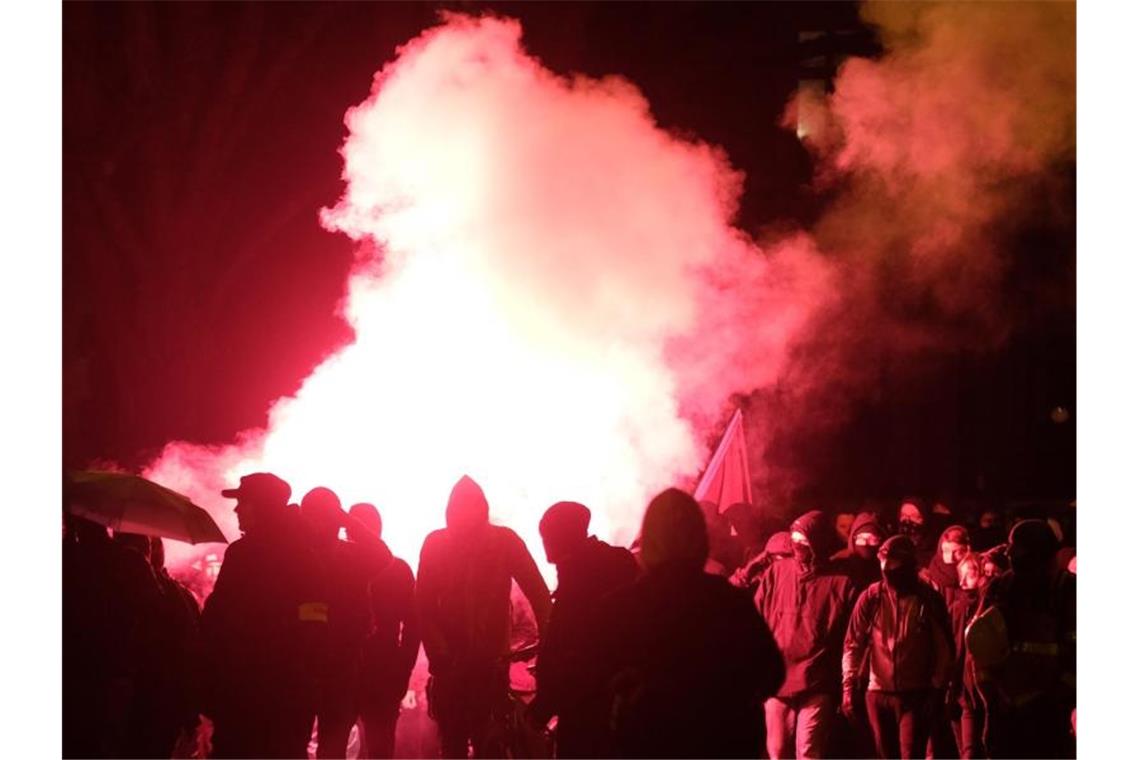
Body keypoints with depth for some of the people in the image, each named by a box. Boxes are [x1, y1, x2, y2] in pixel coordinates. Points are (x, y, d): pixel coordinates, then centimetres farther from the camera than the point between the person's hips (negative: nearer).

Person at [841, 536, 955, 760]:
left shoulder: (929, 599, -3)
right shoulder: (871, 597, 0)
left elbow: (944, 649, -1)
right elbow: (853, 643, 2)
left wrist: (938, 690, -7)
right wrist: (849, 685, -5)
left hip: (916, 694, -2)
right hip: (878, 692, 2)